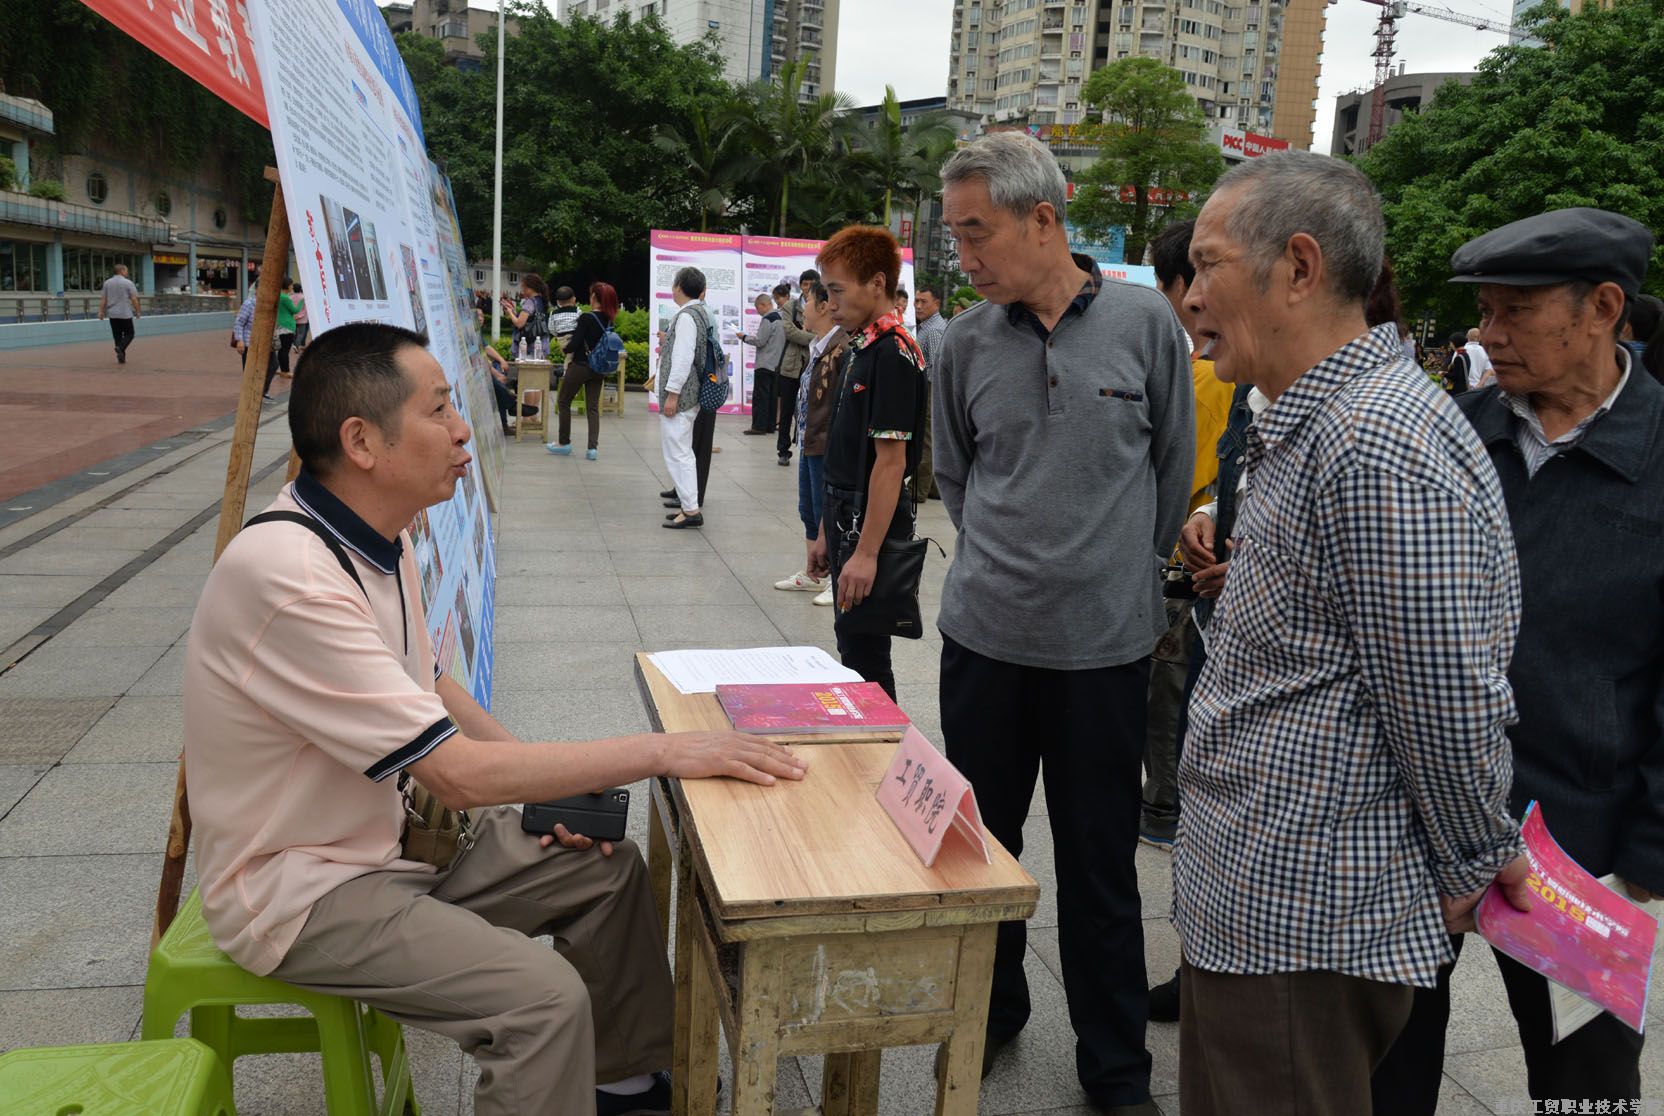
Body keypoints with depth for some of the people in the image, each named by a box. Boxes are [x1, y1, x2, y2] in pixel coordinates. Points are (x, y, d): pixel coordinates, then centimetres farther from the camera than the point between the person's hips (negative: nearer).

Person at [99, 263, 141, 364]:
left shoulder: (107, 283, 7)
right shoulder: (128, 283, -6)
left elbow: (103, 299, 5)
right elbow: (134, 299, -9)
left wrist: (101, 311, 7)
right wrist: (137, 311, 1)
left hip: (112, 314, 4)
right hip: (126, 314, -4)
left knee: (117, 336, 9)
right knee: (129, 334, 5)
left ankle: (121, 357, 8)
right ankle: (120, 348, -20)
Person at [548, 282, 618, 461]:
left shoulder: (586, 318, -18)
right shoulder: (608, 320, 1)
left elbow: (575, 344, -18)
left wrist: (565, 349, 4)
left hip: (580, 365, -5)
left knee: (563, 402, 12)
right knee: (593, 407, 8)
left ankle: (564, 443, 17)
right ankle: (593, 447, -1)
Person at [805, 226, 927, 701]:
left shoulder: (894, 354, -18)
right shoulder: (860, 349, 12)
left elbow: (890, 460, -22)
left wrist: (866, 553, -24)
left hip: (873, 523, -10)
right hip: (847, 517, 10)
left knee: (866, 656, -1)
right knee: (851, 646, 18)